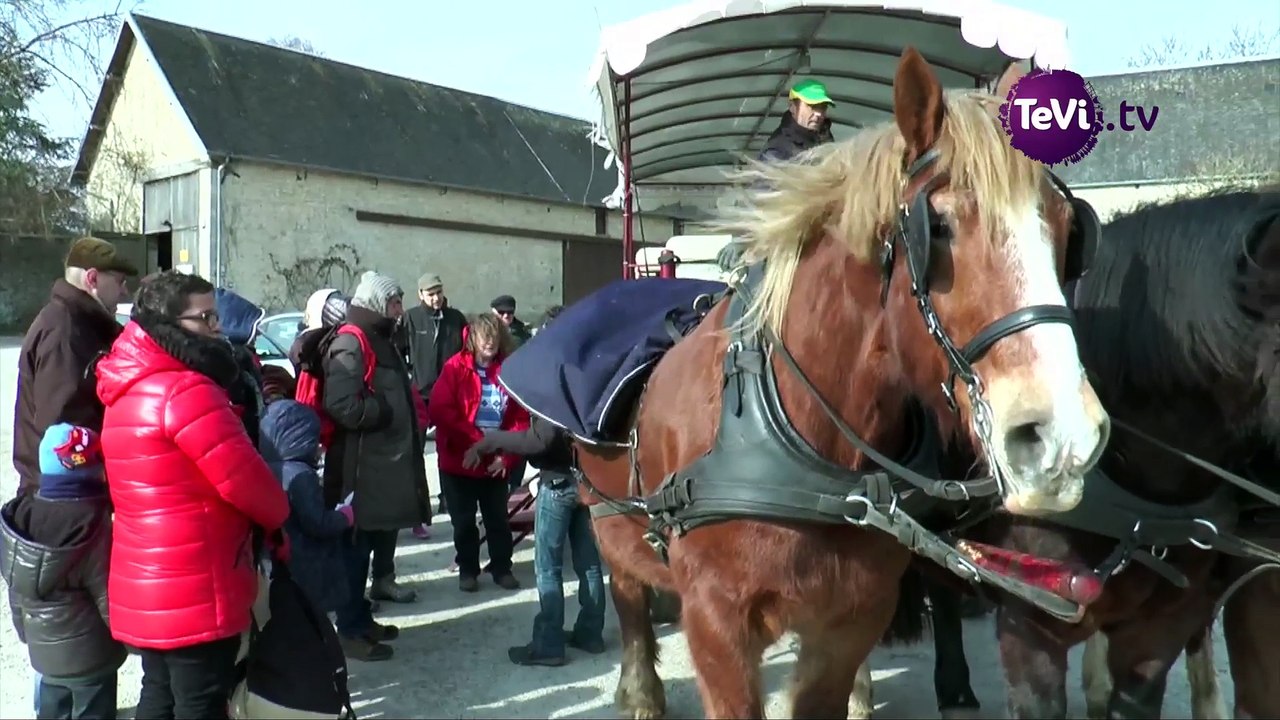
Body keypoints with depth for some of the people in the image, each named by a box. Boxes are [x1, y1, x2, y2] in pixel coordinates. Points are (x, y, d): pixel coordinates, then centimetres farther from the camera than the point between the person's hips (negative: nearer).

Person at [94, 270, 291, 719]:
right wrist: (279, 517, -2)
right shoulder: (186, 390, -21)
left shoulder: (128, 390, 11)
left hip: (147, 585, 10)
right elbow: (243, 477, -22)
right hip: (194, 591, -10)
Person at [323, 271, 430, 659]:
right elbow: (343, 405, -26)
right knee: (356, 547, -3)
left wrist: (409, 418, 12)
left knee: (374, 540, 16)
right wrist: (386, 410, -15)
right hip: (361, 468, -10)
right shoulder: (350, 344, -14)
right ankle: (350, 630, 6)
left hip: (385, 463, 10)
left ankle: (362, 619, 27)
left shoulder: (380, 342, 18)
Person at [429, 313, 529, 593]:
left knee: (498, 518, 12)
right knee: (464, 519, 9)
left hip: (496, 462, 2)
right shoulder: (455, 367, -7)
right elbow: (441, 410, -16)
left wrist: (506, 455, -9)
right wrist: (477, 440, -19)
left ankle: (502, 568, 26)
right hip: (459, 460, -2)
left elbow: (521, 417, 1)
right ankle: (468, 570, 25)